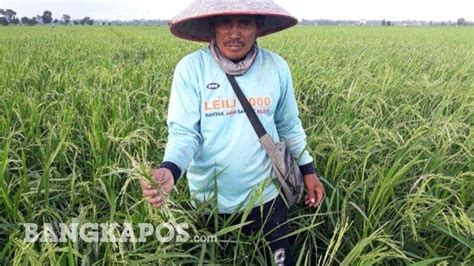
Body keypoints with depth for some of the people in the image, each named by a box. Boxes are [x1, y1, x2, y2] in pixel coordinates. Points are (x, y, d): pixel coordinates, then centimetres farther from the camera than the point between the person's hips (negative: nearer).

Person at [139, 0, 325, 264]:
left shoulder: (277, 67, -7)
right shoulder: (190, 68, -15)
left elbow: (289, 126, 5)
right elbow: (183, 131, -16)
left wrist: (309, 170, 8)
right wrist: (169, 169, -35)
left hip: (266, 194, 1)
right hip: (210, 198, 0)